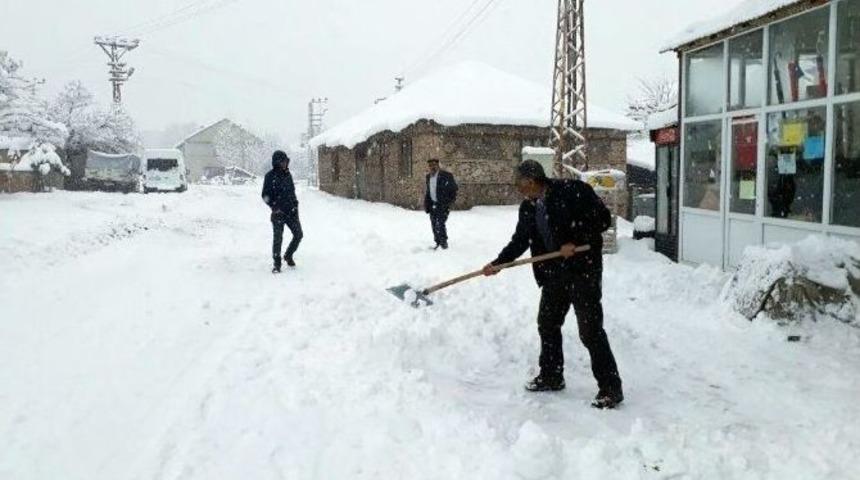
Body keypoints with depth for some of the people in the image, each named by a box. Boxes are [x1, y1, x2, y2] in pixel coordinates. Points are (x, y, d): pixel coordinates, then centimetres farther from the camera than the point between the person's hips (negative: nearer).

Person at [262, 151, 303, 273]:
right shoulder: (270, 176, -7)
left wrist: (295, 203, 9)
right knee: (277, 238, -4)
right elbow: (265, 195, -5)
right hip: (278, 212, -5)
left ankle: (288, 255, 27)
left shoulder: (288, 174, 10)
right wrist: (274, 207, -14)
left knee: (298, 235, 3)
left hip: (292, 211, 5)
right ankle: (277, 264, 9)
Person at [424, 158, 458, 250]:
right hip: (433, 204, 6)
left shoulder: (446, 176, -11)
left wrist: (449, 202, -12)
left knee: (440, 223, -14)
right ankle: (438, 243, 20)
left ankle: (444, 243, 0)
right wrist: (426, 204, 11)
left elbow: (454, 188, -6)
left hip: (443, 204, -6)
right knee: (434, 225, 7)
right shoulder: (428, 177, 9)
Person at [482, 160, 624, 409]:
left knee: (590, 330, -7)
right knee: (547, 323, 15)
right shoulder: (528, 208, 7)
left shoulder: (572, 191, -15)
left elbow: (603, 218, -13)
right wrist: (498, 263, 2)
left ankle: (610, 388, 3)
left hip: (583, 269, -8)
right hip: (554, 272, 8)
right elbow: (520, 241, 12)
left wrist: (575, 243, -18)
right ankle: (551, 376, 33)